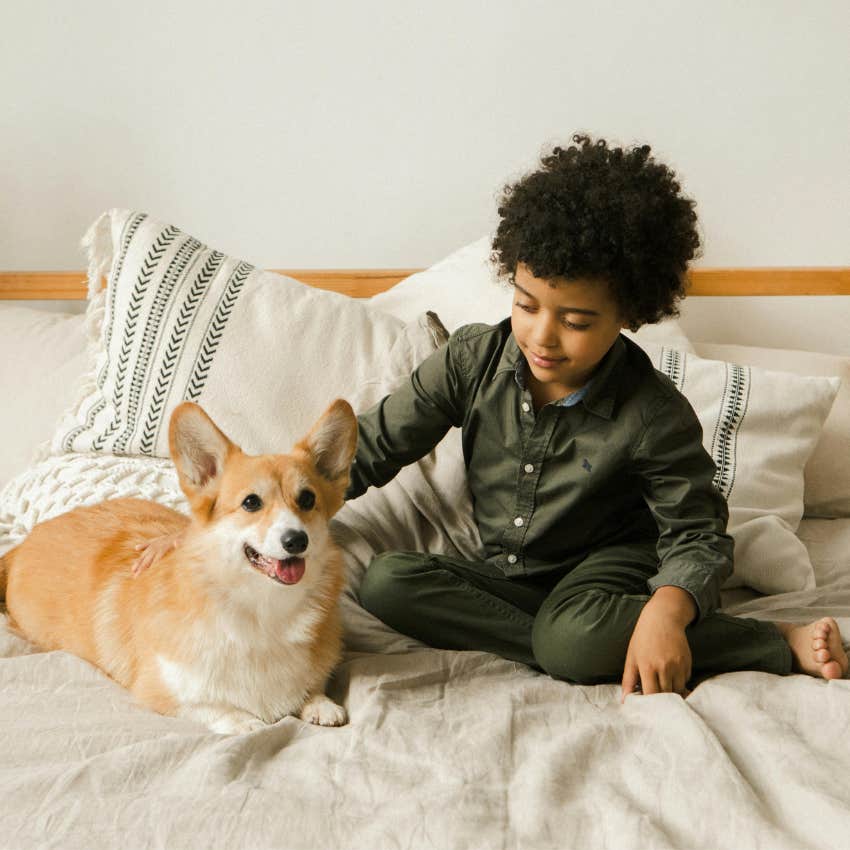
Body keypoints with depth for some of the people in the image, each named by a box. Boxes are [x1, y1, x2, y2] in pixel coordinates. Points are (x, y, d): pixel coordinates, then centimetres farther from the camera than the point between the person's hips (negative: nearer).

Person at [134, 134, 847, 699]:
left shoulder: (654, 415, -20)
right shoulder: (473, 362, -12)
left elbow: (698, 535, -13)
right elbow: (366, 449, -10)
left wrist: (667, 609, -38)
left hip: (612, 561, -5)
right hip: (504, 574, 6)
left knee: (572, 642, -39)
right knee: (387, 584, -24)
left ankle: (781, 642, -17)